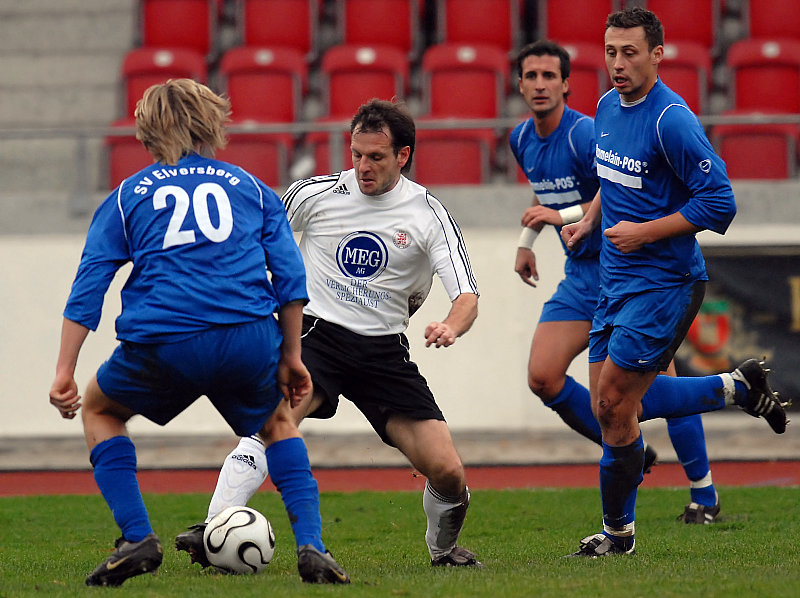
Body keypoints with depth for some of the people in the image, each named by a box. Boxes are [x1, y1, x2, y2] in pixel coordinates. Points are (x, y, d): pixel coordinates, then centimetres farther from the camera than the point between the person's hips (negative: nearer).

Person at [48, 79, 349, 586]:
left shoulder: (128, 196, 17)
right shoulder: (249, 187, 20)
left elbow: (89, 284, 9)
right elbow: (290, 276, 12)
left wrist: (65, 371, 7)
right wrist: (291, 357, 18)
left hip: (162, 344, -1)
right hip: (249, 338, 1)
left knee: (99, 410, 27)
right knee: (278, 423, 30)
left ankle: (138, 539, 12)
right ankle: (311, 547, 10)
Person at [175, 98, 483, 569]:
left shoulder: (428, 215, -2)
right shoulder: (314, 194, -2)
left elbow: (467, 297, -7)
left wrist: (450, 328, -26)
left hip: (384, 350, 1)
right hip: (315, 334, -1)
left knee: (447, 473, -9)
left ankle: (444, 548, 24)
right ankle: (213, 532, -38)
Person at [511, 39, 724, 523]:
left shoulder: (585, 134, -19)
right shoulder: (522, 139, 6)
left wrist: (563, 216, -32)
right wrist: (527, 240, 27)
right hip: (580, 272, 7)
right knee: (543, 377, -9)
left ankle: (704, 493, 7)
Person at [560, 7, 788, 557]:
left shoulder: (671, 120, -18)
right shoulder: (608, 106, 8)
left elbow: (719, 202, -19)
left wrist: (643, 232, -19)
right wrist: (590, 220, 11)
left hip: (663, 281, -9)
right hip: (616, 280, 9)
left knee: (614, 403, -7)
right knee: (609, 404, 8)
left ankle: (618, 532, 8)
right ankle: (737, 387, 22)